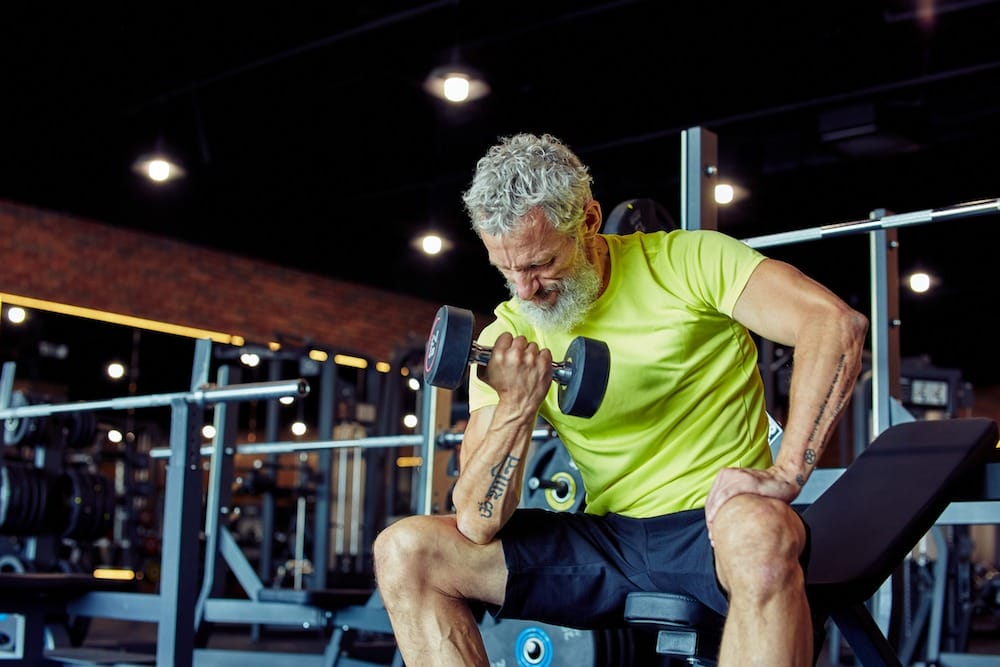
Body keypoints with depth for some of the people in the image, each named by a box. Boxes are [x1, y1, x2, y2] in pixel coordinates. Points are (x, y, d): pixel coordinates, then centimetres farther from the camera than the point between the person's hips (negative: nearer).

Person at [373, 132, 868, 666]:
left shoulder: (686, 261, -5)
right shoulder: (507, 339, 3)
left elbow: (835, 321, -18)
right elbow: (477, 526, -4)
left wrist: (785, 474, -26)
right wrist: (517, 406, -21)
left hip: (715, 527, -4)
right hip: (607, 537, 5)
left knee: (759, 536, -41)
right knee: (405, 551, -10)